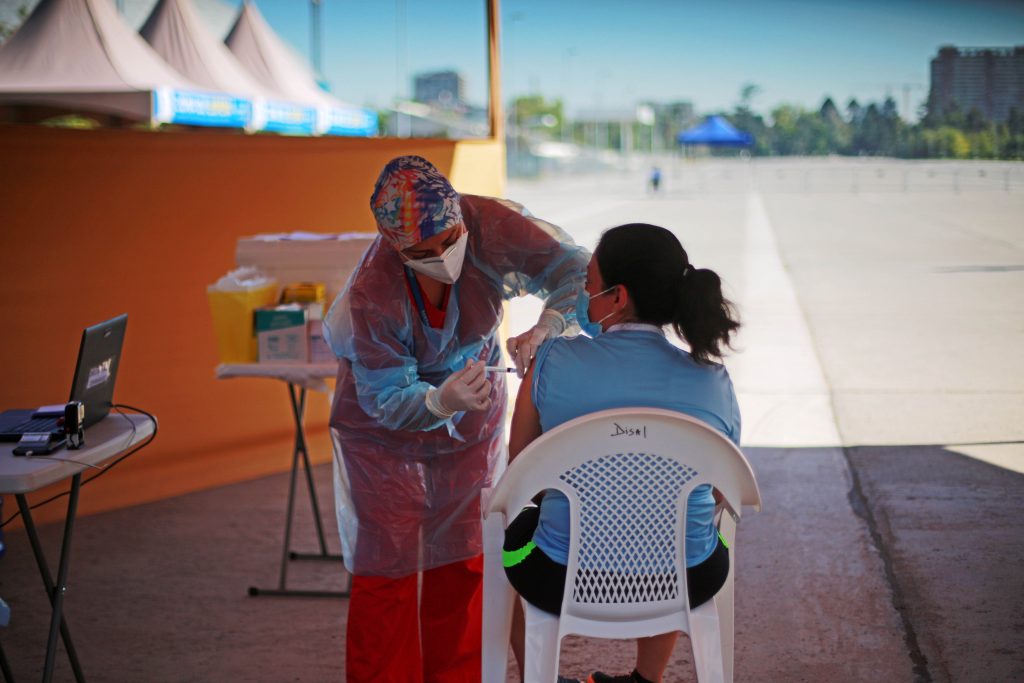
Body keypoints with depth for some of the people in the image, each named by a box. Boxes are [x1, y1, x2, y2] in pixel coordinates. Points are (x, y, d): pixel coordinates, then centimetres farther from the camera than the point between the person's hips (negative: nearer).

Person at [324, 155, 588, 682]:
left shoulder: (491, 224, -30)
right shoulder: (370, 297, -34)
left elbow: (573, 268, -25)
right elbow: (388, 399, -28)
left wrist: (545, 328, -45)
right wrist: (442, 401, -49)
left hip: (473, 410, 4)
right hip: (385, 423, -3)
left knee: (465, 559, 11)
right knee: (388, 565, -1)